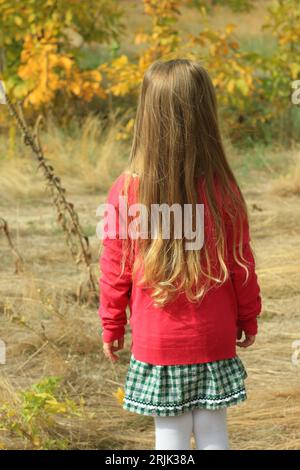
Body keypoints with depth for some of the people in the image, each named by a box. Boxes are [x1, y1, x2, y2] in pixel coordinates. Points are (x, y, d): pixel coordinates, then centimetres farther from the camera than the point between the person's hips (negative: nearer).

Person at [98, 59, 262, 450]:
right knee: (213, 435, 11)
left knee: (170, 437, 9)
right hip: (214, 340, 1)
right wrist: (248, 320, 15)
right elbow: (241, 265, -1)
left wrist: (112, 327, 11)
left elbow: (115, 271, -4)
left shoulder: (126, 191, -12)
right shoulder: (223, 191, -11)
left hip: (156, 342, 0)